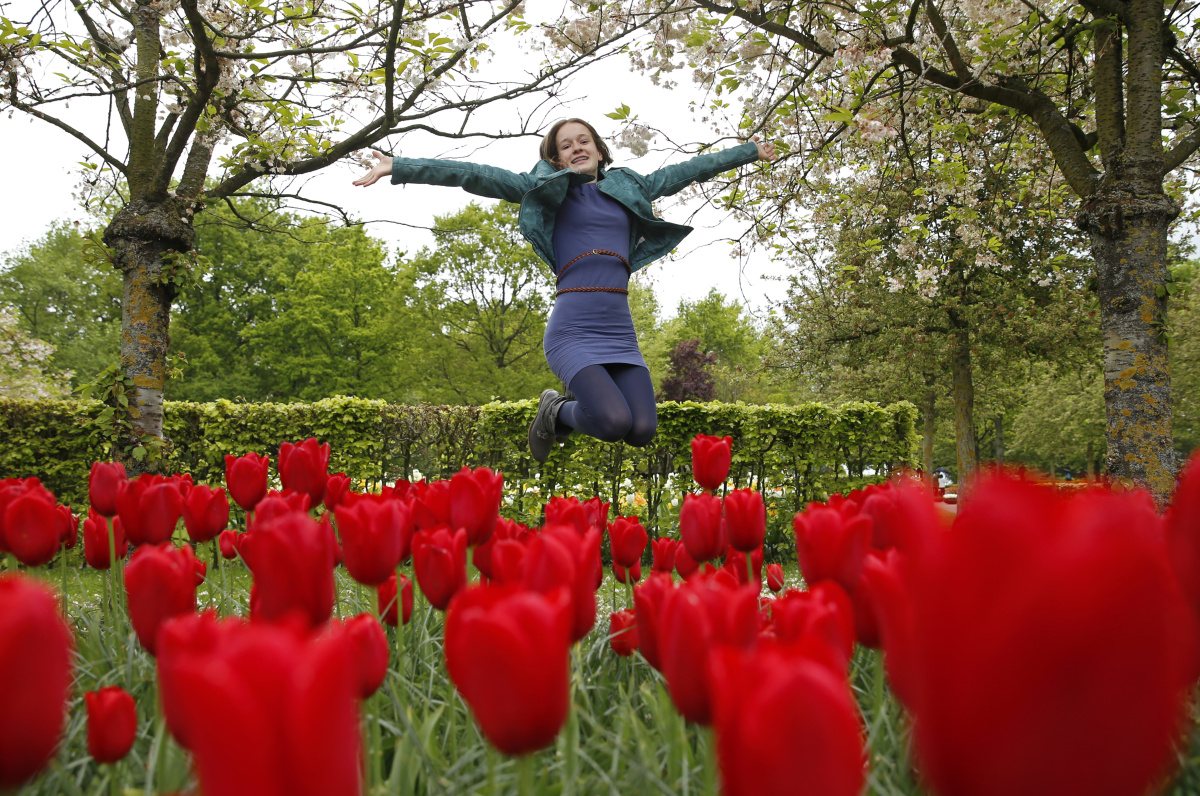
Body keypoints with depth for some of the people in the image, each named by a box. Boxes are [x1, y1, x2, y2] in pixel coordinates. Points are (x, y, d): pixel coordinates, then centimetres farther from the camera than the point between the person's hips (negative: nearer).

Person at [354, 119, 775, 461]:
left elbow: (689, 169, 31)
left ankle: (584, 397, 21)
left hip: (620, 329, 5)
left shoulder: (629, 187, 21)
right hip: (573, 328, -4)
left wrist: (749, 151, 40)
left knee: (642, 430, -11)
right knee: (614, 423, -23)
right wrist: (399, 167, -1)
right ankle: (557, 411, 11)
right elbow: (474, 176, 3)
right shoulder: (548, 190, 10)